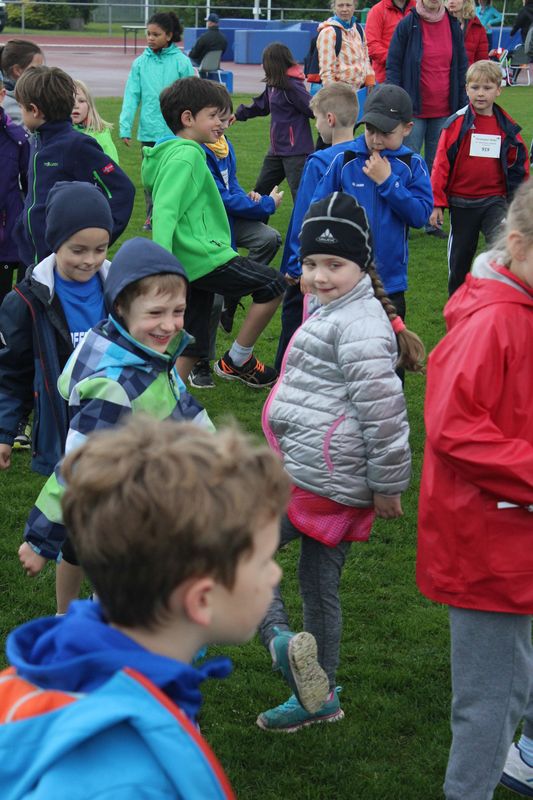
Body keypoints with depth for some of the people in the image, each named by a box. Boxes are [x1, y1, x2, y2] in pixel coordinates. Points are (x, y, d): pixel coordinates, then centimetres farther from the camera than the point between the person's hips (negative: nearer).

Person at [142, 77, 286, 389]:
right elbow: (165, 211, -24)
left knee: (190, 348, 11)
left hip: (190, 266, 10)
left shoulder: (171, 153, 17)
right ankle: (238, 361, 12)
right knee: (273, 285, 7)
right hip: (205, 258, -10)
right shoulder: (186, 156, -13)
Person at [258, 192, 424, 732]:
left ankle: (279, 639, -15)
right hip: (332, 484, 10)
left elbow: (384, 410, -21)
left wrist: (388, 485, -15)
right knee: (318, 583, 18)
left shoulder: (358, 325, -18)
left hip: (317, 479, -10)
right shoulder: (336, 311, 15)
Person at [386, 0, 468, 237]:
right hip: (414, 111, -4)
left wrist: (462, 105, 9)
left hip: (444, 111, 4)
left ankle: (433, 220, 16)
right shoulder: (407, 25, -5)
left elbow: (461, 67, 13)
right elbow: (393, 65, -3)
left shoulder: (453, 26, 6)